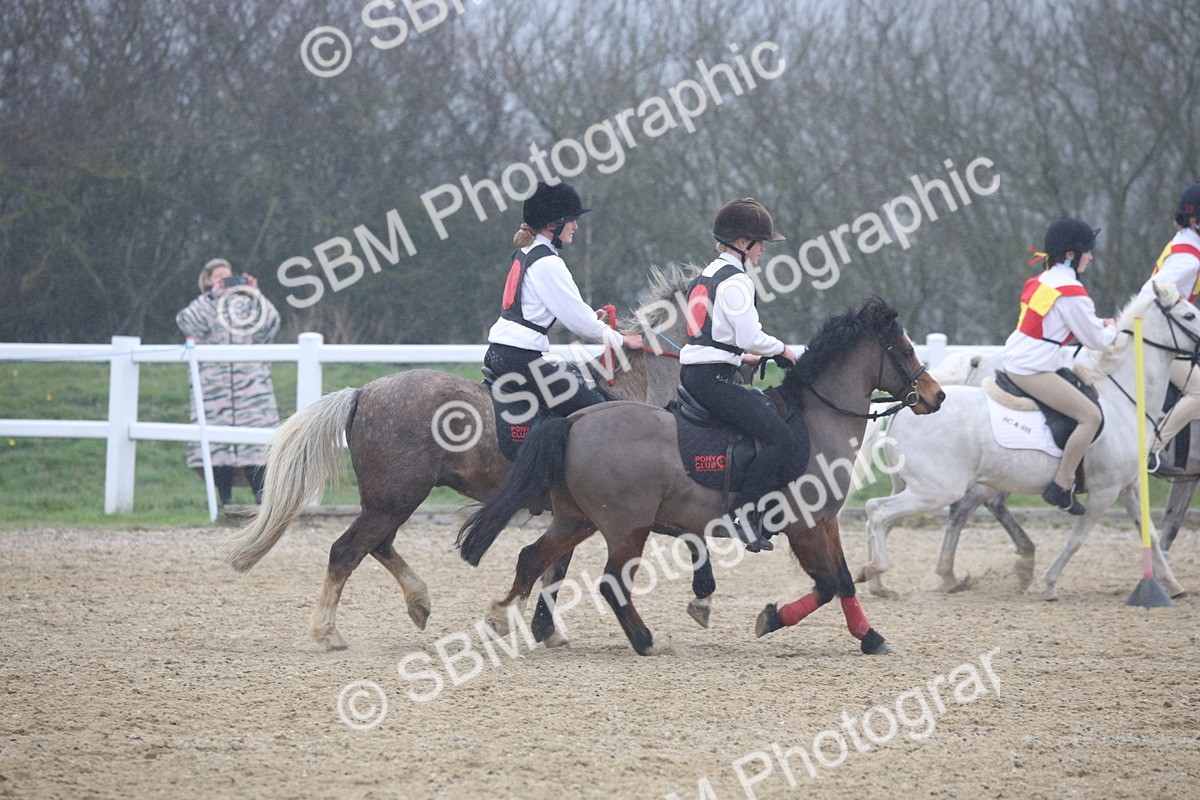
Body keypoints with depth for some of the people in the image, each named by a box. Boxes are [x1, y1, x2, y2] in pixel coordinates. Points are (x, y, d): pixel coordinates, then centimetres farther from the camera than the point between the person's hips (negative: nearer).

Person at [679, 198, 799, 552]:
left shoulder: (705, 276, 18)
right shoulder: (736, 281, -12)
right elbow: (751, 338, -19)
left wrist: (742, 356, 23)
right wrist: (782, 350, -2)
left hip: (691, 373, 10)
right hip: (713, 379, -10)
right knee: (778, 436, -16)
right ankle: (745, 510, -21)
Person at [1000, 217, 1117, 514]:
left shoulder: (1042, 280, 12)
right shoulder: (1071, 292, -15)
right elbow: (1095, 340, -7)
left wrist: (1101, 324, 18)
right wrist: (1112, 329, 13)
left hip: (1011, 361, 10)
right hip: (1032, 370, -10)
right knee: (1090, 415, -10)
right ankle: (1061, 486, -10)